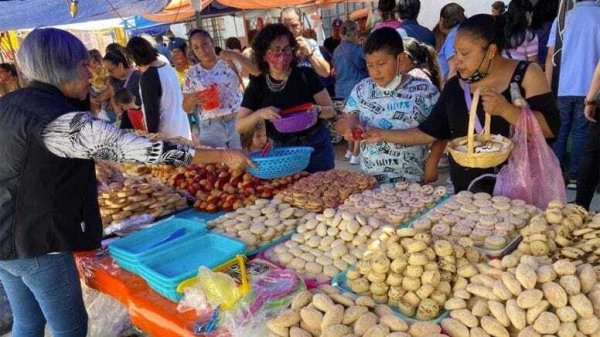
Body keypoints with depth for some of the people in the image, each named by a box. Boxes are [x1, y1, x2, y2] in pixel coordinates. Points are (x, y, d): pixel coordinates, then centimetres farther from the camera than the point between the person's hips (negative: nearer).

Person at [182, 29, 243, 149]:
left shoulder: (229, 63, 0)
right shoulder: (192, 74, 5)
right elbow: (187, 108, 8)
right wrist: (192, 100, -13)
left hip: (238, 121, -1)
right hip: (211, 128, 1)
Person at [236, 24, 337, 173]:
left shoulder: (306, 75, -7)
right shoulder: (257, 85, -2)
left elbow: (331, 110, -2)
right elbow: (240, 127, -3)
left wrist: (317, 110, -23)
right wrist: (259, 114, -21)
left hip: (316, 147, -1)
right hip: (281, 151, 2)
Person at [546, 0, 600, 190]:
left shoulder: (563, 18, 2)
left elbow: (551, 57, 0)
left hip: (562, 88, 1)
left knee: (560, 132, 11)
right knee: (580, 132, 8)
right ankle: (574, 176, 10)